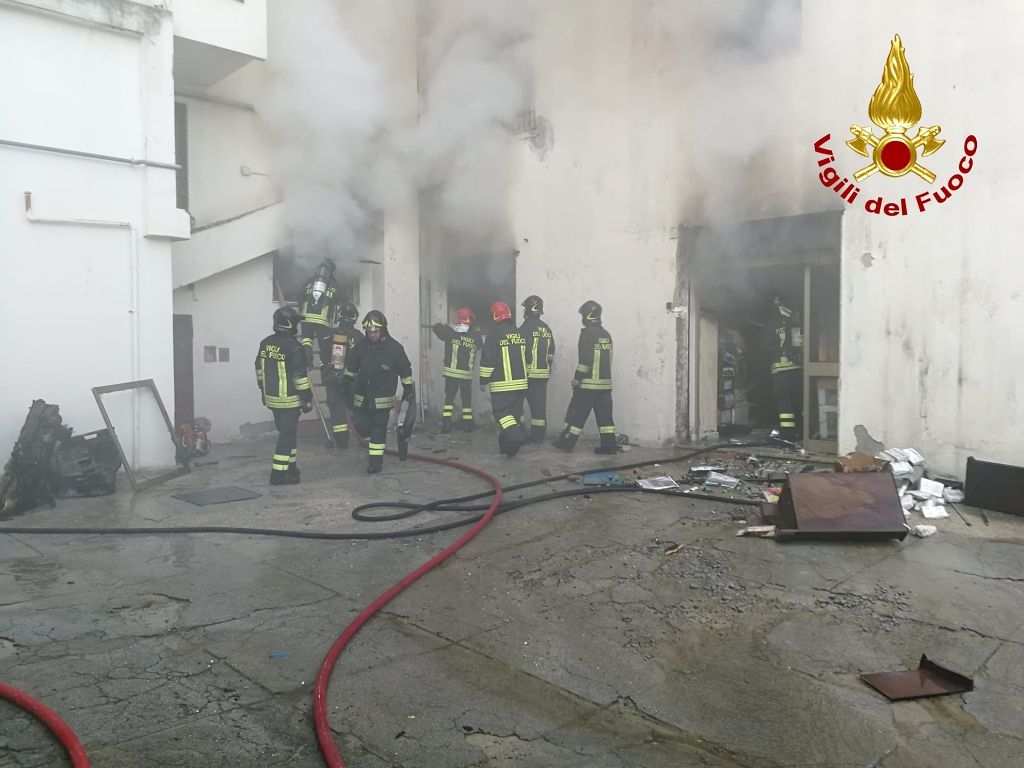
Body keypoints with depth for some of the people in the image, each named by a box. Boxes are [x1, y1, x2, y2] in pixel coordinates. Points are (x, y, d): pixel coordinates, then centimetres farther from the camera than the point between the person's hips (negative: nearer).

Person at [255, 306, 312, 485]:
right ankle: (278, 474, 0)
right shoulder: (293, 347, -18)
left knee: (286, 431, 20)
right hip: (288, 400, -8)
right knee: (288, 435, 0)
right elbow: (300, 376, -18)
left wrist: (264, 391, 26)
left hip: (271, 397, 8)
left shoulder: (265, 343, 6)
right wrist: (307, 399, -11)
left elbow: (260, 370, 16)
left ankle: (290, 467, 29)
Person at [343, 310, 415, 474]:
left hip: (383, 398, -4)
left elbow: (406, 372, -2)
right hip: (361, 396, 4)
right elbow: (350, 368, 14)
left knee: (379, 428, 0)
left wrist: (409, 391, -1)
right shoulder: (361, 347, -1)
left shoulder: (394, 348, -10)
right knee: (361, 426, 8)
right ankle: (371, 444, 38)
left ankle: (376, 461, 8)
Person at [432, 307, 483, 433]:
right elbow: (479, 346, 14)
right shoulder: (475, 335, -4)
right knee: (466, 398, 13)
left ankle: (446, 424, 0)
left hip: (451, 371, -1)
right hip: (467, 373, 1)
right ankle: (467, 424, 17)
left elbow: (437, 327, 5)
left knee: (449, 397, 7)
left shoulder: (450, 332, -7)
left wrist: (446, 326, 24)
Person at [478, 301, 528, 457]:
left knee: (501, 412, -3)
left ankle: (515, 436, -23)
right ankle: (507, 445, 18)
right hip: (521, 382, 6)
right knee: (515, 413, 12)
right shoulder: (519, 333, 10)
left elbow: (487, 360, -12)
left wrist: (483, 380, -2)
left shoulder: (494, 335, -11)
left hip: (502, 384, -6)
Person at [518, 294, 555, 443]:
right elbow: (551, 354, 16)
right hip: (543, 373, 7)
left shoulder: (525, 328, -11)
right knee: (539, 404, 9)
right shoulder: (547, 329, 13)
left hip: (527, 373, -7)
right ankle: (538, 435, 12)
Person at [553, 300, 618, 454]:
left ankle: (567, 442, 8)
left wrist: (576, 379, -11)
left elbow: (585, 360, -18)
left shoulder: (587, 333, -12)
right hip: (605, 382, 7)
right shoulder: (606, 335, 10)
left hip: (588, 383, -7)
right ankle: (609, 445, 6)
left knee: (577, 413, 2)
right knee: (604, 414, 8)